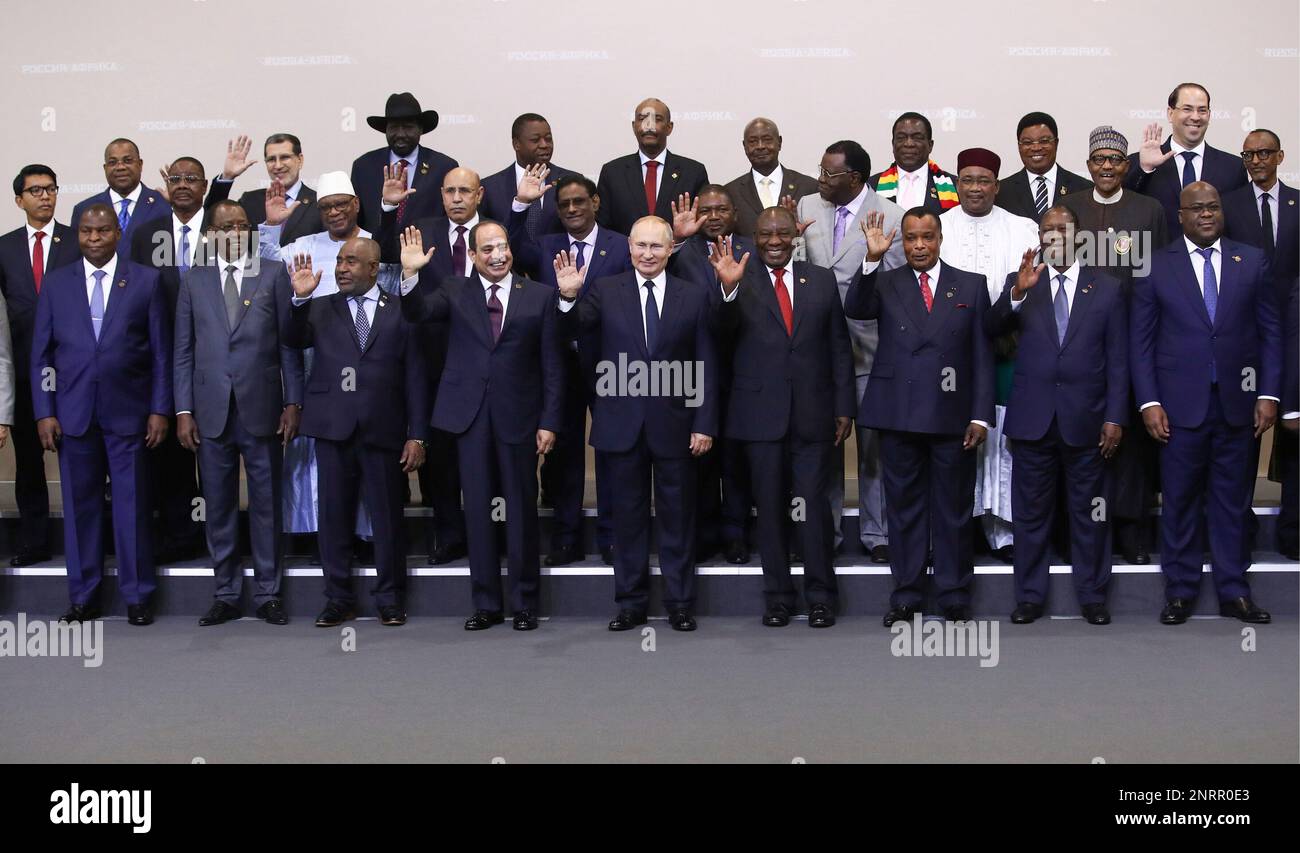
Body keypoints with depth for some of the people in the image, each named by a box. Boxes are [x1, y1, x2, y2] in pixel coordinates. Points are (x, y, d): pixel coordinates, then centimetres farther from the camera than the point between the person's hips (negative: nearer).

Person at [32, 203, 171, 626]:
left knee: (132, 505, 3)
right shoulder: (55, 282, 8)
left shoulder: (146, 281, 4)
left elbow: (161, 350, 3)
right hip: (72, 413, 2)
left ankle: (136, 596, 13)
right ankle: (83, 596, 16)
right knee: (80, 505, 6)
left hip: (127, 412, -1)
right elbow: (41, 352, 8)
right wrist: (44, 412, 0)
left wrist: (160, 409, -2)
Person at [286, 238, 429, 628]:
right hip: (333, 428, 2)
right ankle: (338, 599, 17)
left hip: (382, 430, -2)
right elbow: (294, 340, -5)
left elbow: (415, 377, 4)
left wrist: (417, 435, -2)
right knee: (334, 515, 7)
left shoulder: (400, 313, 7)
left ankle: (390, 599, 16)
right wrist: (300, 298, -18)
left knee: (388, 517, 4)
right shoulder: (320, 309, 12)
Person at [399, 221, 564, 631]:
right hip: (470, 414, 1)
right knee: (478, 510, 7)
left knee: (522, 510, 5)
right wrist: (411, 274, -25)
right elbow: (417, 313, -8)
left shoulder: (540, 296, 3)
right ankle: (486, 604, 17)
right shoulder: (454, 291, 7)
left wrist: (549, 422, -3)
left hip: (518, 416, -1)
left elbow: (551, 364, 2)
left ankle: (525, 603, 16)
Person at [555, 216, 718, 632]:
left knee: (677, 516, 7)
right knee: (629, 516, 9)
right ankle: (631, 603, 19)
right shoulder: (605, 291, 3)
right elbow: (570, 332, -9)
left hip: (674, 425, 0)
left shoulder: (693, 297, 2)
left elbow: (706, 367, 2)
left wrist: (704, 424, -3)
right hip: (623, 423, 1)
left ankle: (680, 604, 18)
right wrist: (569, 297, -29)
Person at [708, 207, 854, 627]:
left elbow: (839, 348, 9)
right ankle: (778, 597, 17)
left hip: (813, 414, 1)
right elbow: (725, 330, -13)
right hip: (761, 414, 0)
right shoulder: (741, 283, 3)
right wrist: (728, 288, -31)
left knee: (814, 505, 2)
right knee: (770, 508, 7)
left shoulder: (822, 280, 8)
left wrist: (844, 408, 4)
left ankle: (821, 597, 13)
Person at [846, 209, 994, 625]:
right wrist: (872, 260, -25)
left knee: (953, 509, 7)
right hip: (899, 415, 0)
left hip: (952, 416, 0)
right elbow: (854, 309, -13)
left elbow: (982, 355, 5)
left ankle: (954, 597, 16)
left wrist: (980, 415, -1)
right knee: (903, 506, 7)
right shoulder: (885, 283, 7)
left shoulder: (971, 286, 7)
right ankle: (906, 595, 16)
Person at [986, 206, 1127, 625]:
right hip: (1032, 418, 0)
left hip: (1086, 419, 0)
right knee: (1031, 512, 8)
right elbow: (991, 330, -11)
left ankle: (1091, 594, 20)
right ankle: (1030, 595, 17)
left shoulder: (1107, 288, 5)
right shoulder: (1020, 283, 5)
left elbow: (1118, 359, 4)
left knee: (1089, 511, 8)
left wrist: (1115, 417, -3)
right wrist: (1018, 292, -27)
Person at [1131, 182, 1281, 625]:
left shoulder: (1252, 261, 8)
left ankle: (1233, 592, 17)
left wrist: (1268, 393, 0)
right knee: (1180, 500, 4)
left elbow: (1270, 331, 8)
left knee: (1232, 499, 8)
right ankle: (1180, 592, 14)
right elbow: (1140, 339, 2)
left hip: (1236, 403, 2)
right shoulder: (1156, 266, 3)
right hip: (1180, 404, -1)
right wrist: (1149, 402, -6)